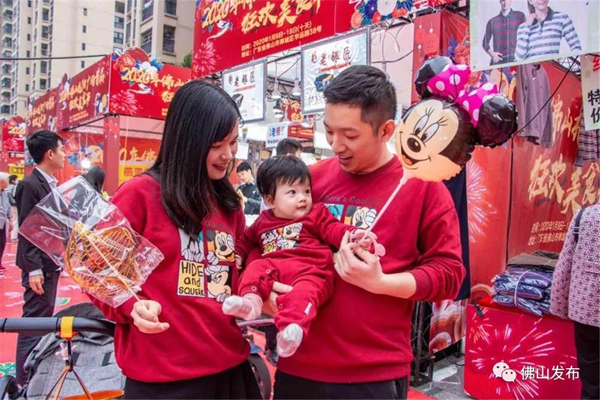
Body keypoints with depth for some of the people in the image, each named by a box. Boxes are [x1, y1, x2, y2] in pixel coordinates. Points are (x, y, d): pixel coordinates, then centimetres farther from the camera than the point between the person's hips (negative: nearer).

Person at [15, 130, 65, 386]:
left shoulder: (51, 184, 11)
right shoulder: (30, 185, -15)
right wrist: (33, 269, -20)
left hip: (51, 263, 9)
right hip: (39, 266, -9)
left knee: (45, 319, 17)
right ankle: (25, 381, 8)